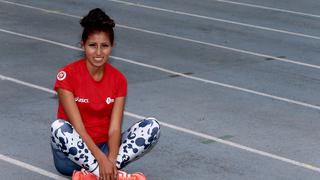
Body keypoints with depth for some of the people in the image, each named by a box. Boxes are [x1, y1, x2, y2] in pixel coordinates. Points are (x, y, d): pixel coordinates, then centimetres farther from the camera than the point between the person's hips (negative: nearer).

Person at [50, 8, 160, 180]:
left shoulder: (118, 79, 0)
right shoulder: (67, 75, -12)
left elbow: (114, 128, -9)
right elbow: (78, 127, -19)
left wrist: (111, 160, -28)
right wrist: (102, 159, -30)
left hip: (105, 146, 4)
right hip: (73, 155, -4)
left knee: (152, 126, -15)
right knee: (58, 127, -35)